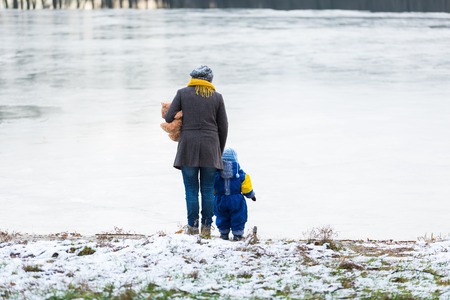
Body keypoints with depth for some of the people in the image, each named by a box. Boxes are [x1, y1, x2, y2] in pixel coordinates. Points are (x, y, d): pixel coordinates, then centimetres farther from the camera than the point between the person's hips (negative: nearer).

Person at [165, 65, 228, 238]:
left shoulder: (183, 93, 3)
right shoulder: (217, 97, 8)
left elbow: (168, 118, -1)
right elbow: (223, 127, 9)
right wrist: (220, 151, 19)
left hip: (188, 146, -1)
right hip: (210, 147, 1)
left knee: (191, 190, 2)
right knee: (208, 190, 5)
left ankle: (192, 227, 0)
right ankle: (206, 228, 5)